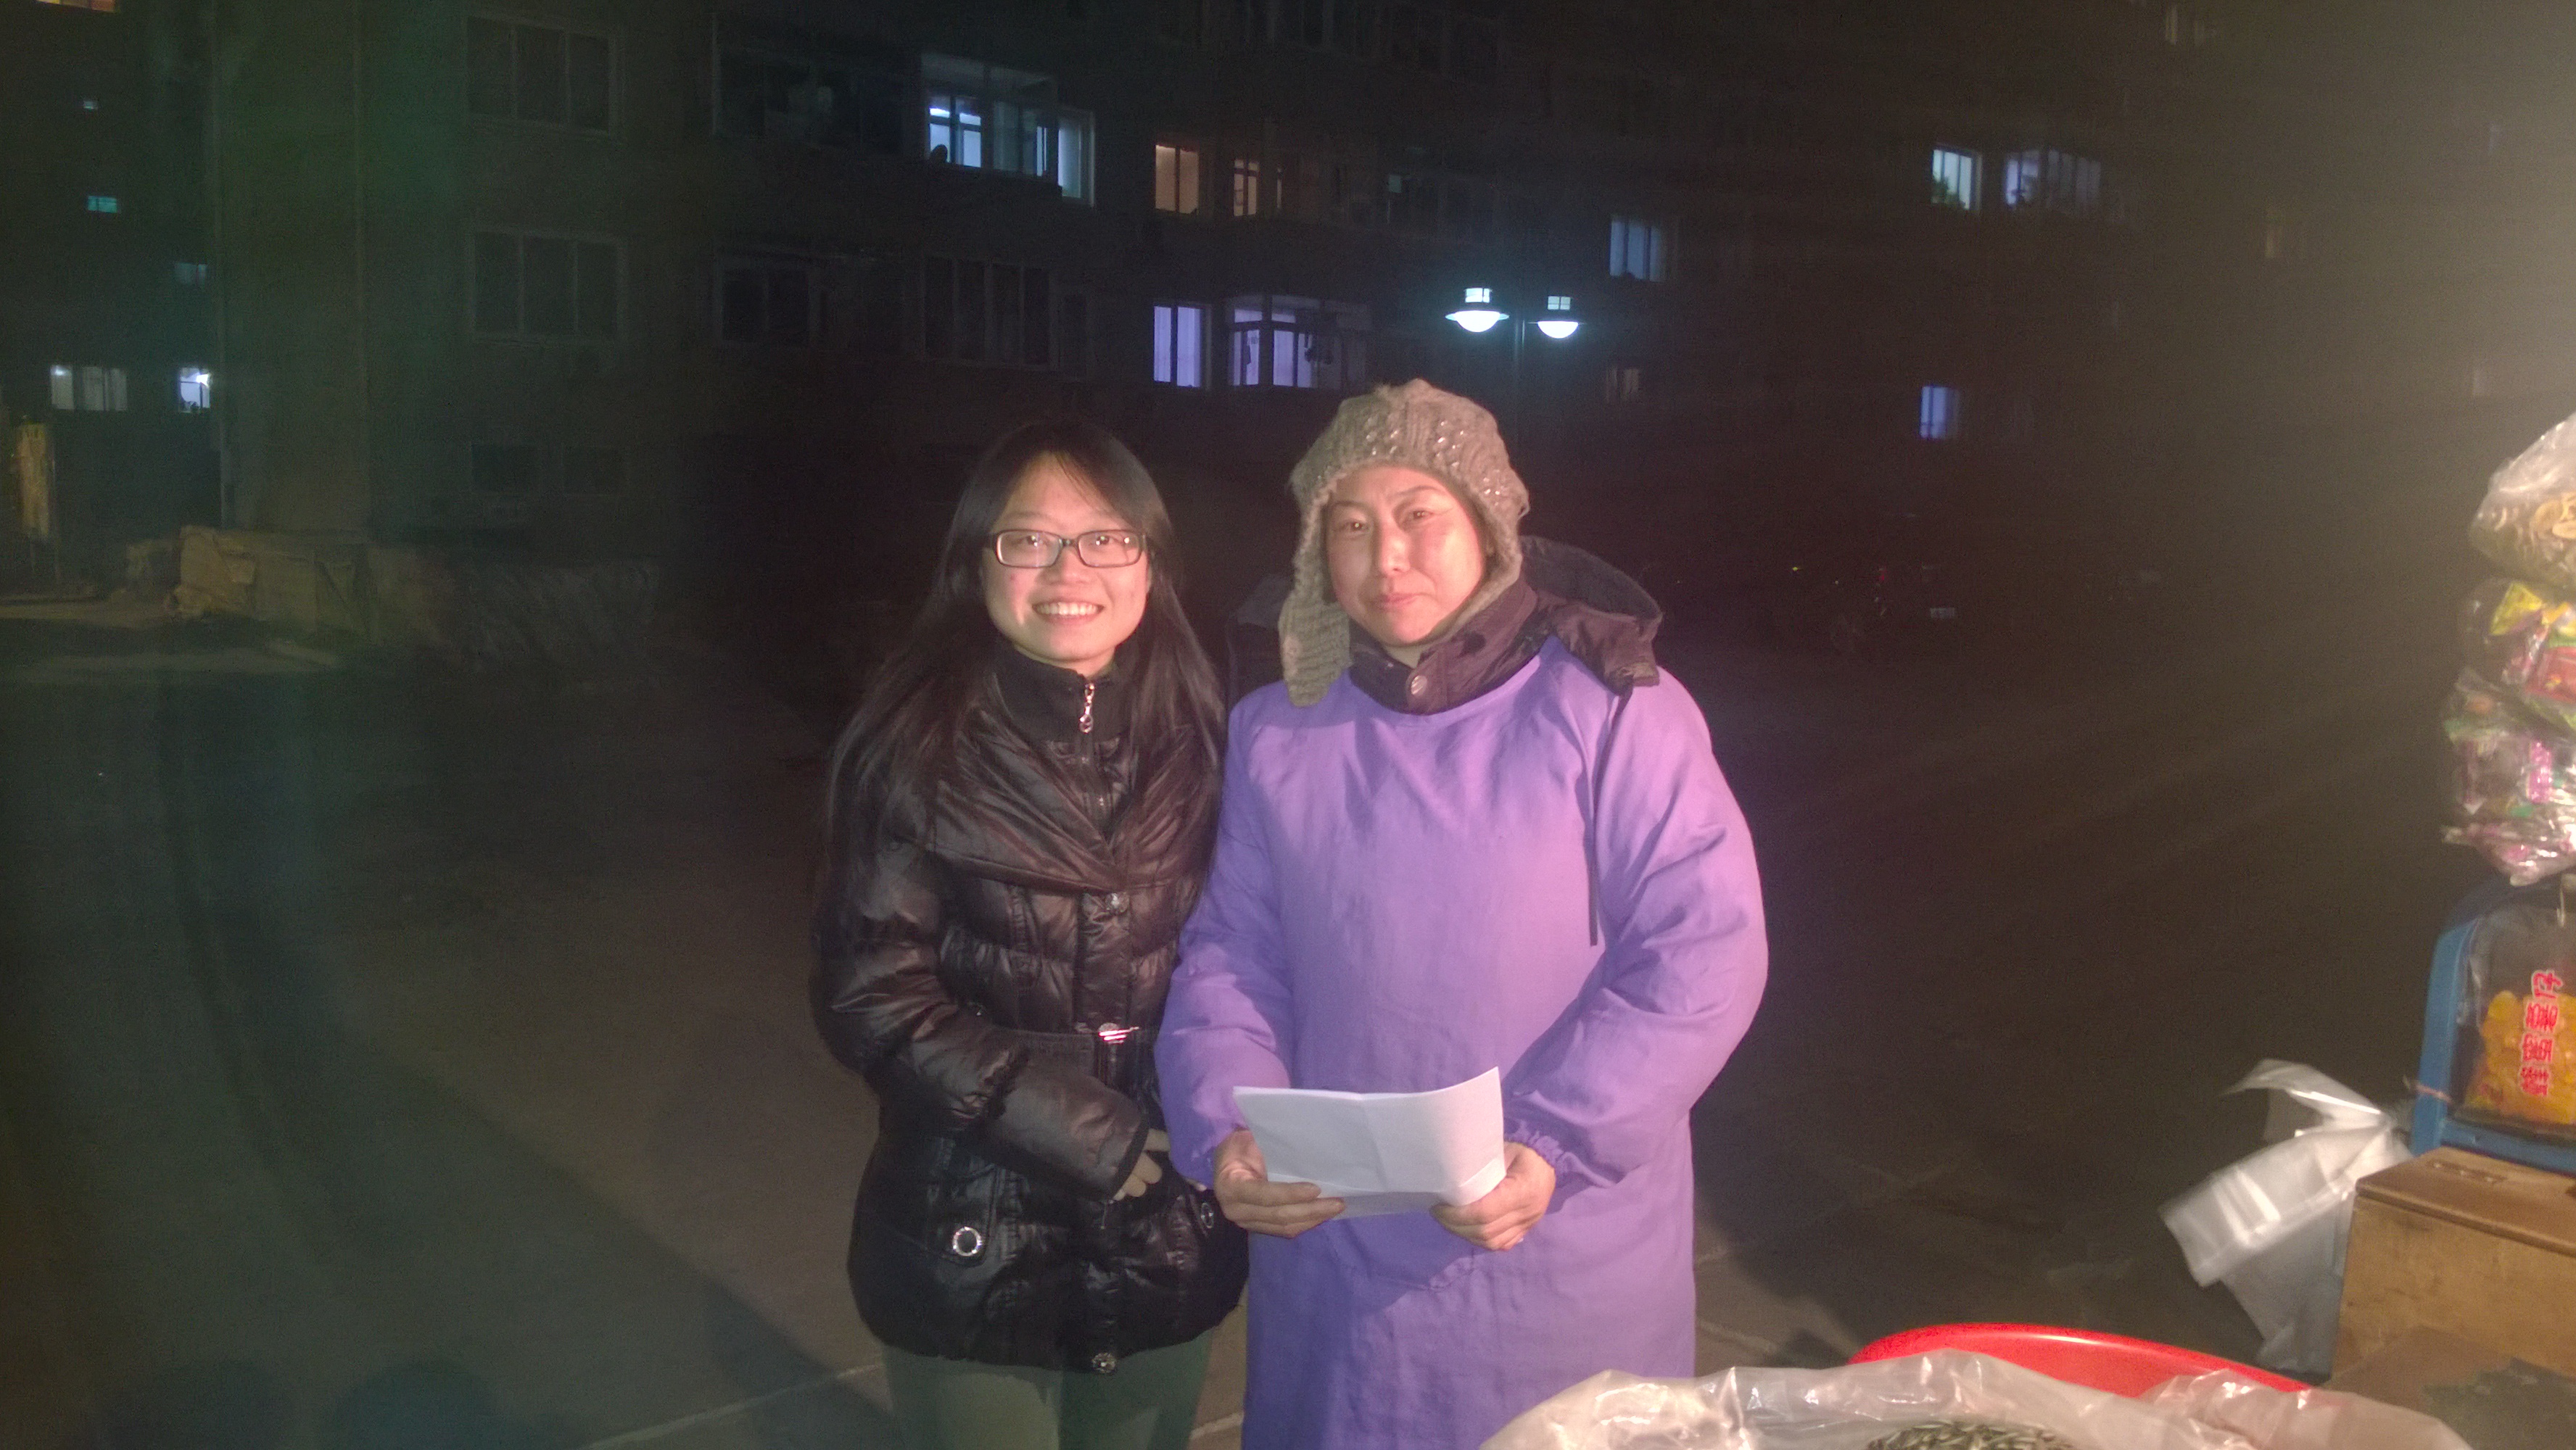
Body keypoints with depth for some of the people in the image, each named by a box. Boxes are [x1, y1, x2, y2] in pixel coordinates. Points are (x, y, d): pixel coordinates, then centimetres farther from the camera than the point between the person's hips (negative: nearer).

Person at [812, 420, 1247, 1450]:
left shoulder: (1197, 738, 0)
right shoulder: (921, 744, -10)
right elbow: (871, 995, -14)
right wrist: (1090, 1137, -17)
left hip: (1168, 1245, 4)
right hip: (977, 1254, -3)